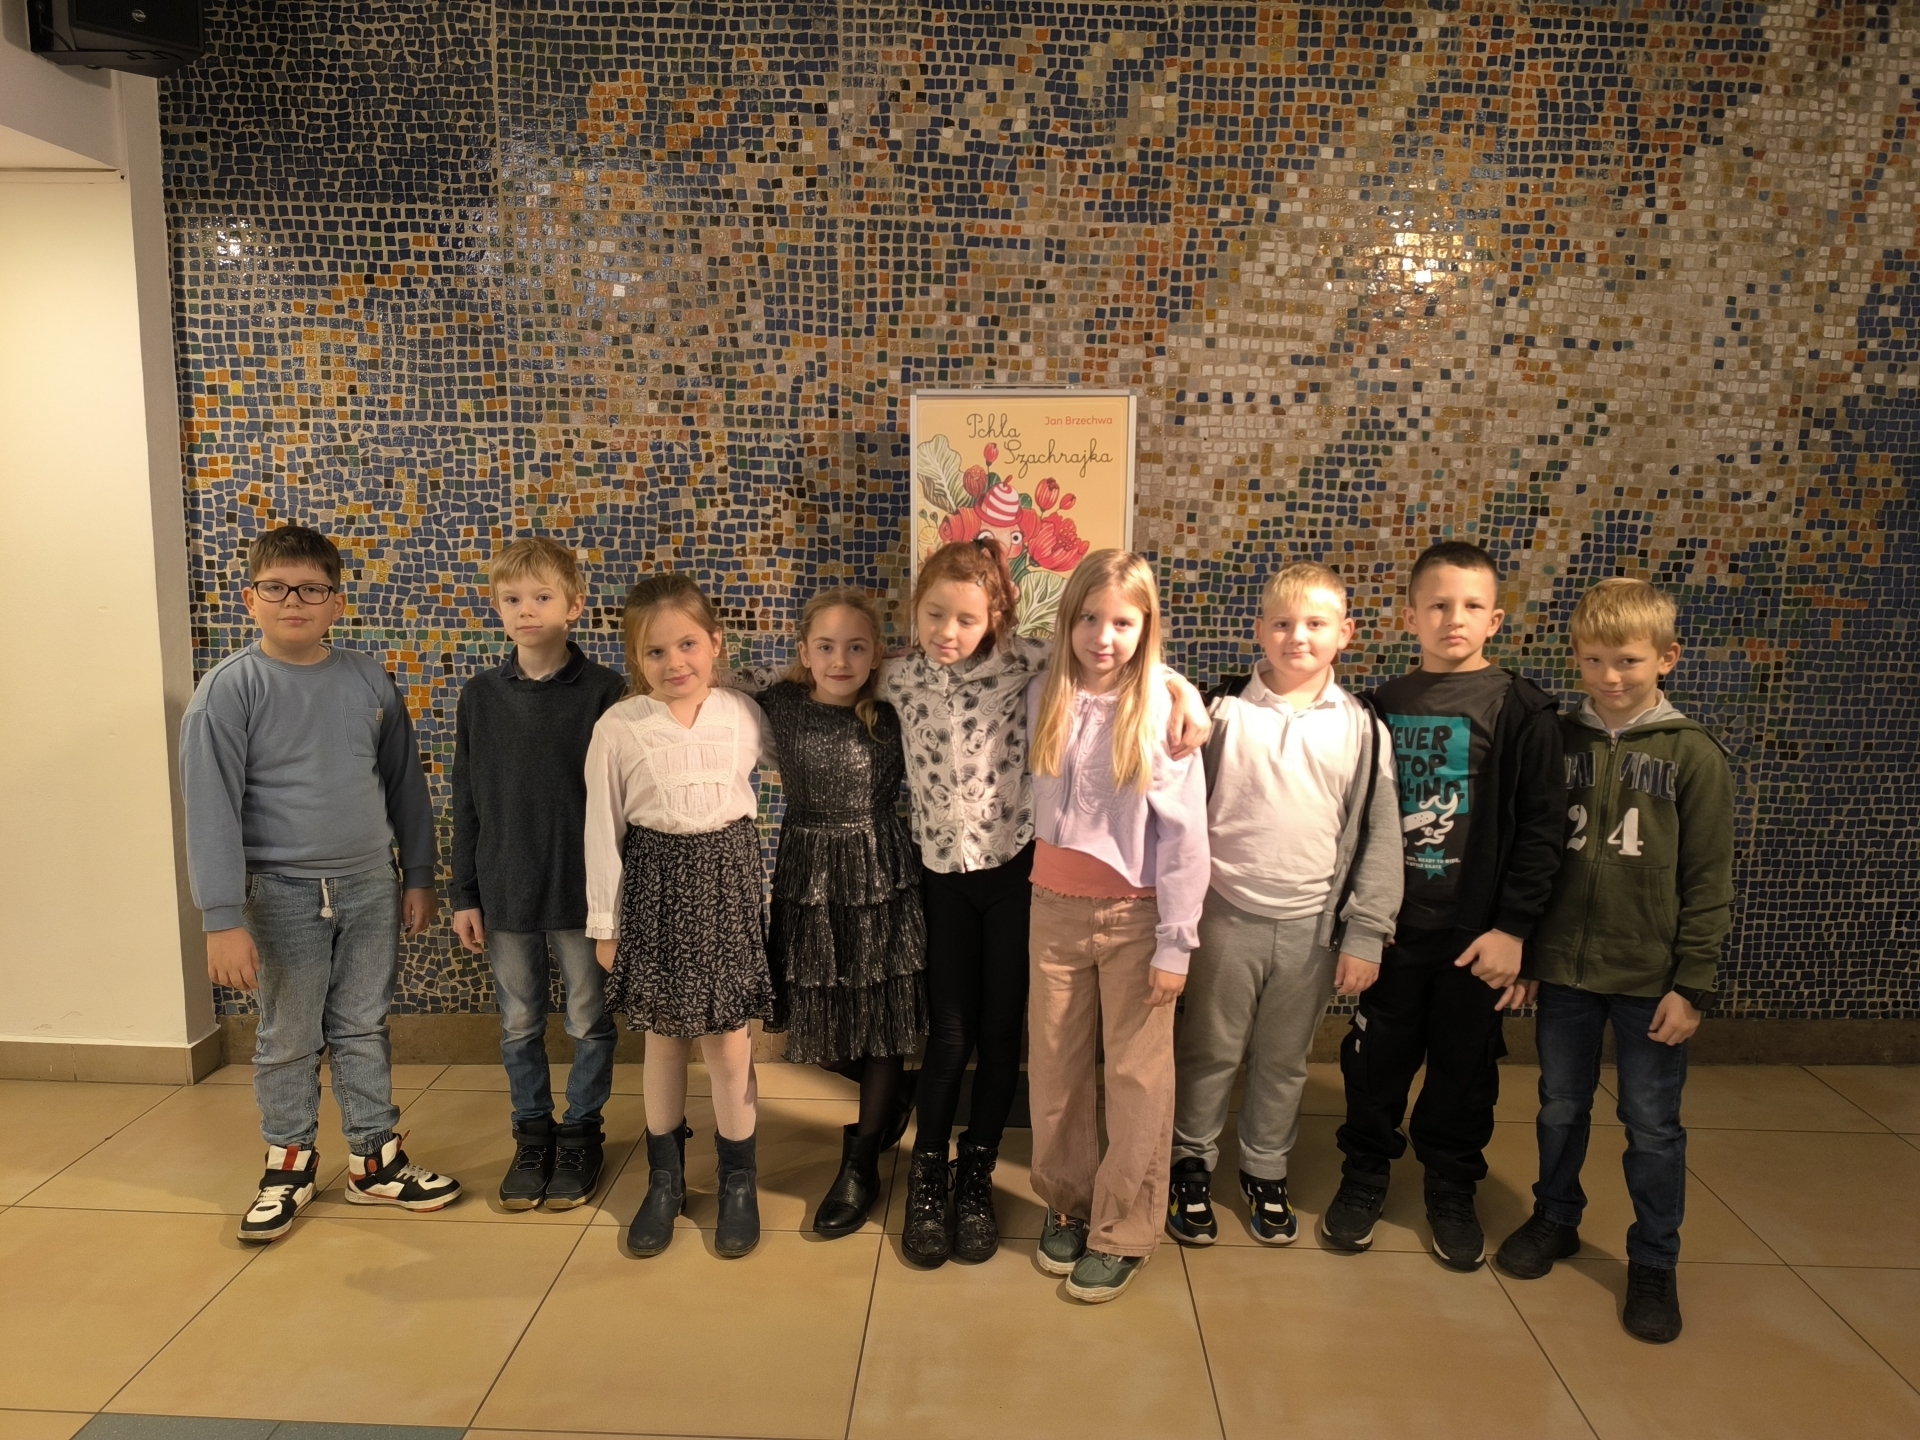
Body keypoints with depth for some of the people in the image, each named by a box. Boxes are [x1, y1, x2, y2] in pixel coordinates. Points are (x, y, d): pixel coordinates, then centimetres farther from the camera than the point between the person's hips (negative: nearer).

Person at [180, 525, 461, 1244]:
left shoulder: (369, 680, 1)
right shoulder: (230, 689, -9)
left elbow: (404, 783, 8)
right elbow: (210, 808, -11)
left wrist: (417, 876, 9)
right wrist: (223, 920, -15)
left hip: (370, 888, 3)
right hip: (282, 894, -2)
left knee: (364, 1029, 14)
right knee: (288, 1041, 12)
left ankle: (375, 1160, 28)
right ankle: (290, 1162, 32)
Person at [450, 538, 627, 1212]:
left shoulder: (604, 691, -9)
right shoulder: (480, 695, 0)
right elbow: (467, 803, 5)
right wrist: (465, 895, 4)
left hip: (582, 890, -3)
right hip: (504, 892, 3)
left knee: (589, 1023, 11)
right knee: (519, 1024, 15)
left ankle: (581, 1133, 30)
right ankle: (532, 1135, 33)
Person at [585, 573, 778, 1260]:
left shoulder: (745, 716, -5)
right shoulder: (618, 728, -8)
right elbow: (602, 829, -2)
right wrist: (603, 923, 0)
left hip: (727, 885, 0)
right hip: (654, 887, 0)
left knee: (728, 1043, 6)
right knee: (664, 1041, 13)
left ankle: (739, 1184, 26)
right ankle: (665, 1181, 32)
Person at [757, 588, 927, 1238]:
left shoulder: (893, 715, -8)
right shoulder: (779, 707, -4)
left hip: (881, 881, -2)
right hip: (807, 881, 2)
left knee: (882, 1020, 7)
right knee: (815, 1021, 9)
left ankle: (860, 1165, 27)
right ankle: (894, 1096, 41)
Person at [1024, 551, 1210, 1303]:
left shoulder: (1163, 709, -11)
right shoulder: (1044, 696, 0)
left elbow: (1186, 835, -10)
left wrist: (1175, 944, -10)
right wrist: (1039, 890, 5)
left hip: (1134, 913, -3)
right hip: (1055, 908, 4)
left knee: (1137, 1077, 6)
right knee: (1054, 1068, 12)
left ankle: (1122, 1232, 22)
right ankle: (1065, 1203, 32)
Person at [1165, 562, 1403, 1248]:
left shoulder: (1362, 727, -1)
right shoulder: (1222, 711, -5)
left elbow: (1379, 836, 2)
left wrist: (1365, 934, -1)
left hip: (1312, 926, 2)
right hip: (1226, 916, -1)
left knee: (1283, 1061, 17)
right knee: (1208, 1052, 12)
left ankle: (1266, 1170, 37)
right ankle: (1192, 1164, 33)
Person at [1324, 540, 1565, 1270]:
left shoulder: (1521, 709, -6)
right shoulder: (1385, 703, 3)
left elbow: (1540, 828, -7)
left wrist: (1512, 927, -11)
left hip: (1475, 930, -2)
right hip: (1390, 926, 2)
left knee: (1465, 1067, 13)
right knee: (1376, 1058, 12)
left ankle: (1453, 1190, 33)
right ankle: (1365, 1174, 33)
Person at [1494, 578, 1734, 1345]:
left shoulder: (1693, 755, -7)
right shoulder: (1556, 742, 0)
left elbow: (1708, 882, -6)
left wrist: (1692, 985, -8)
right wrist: (1519, 952, 4)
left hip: (1650, 978, -2)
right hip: (1563, 968, 3)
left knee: (1653, 1125, 9)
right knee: (1560, 1109, 16)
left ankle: (1654, 1262, 27)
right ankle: (1554, 1218, 37)